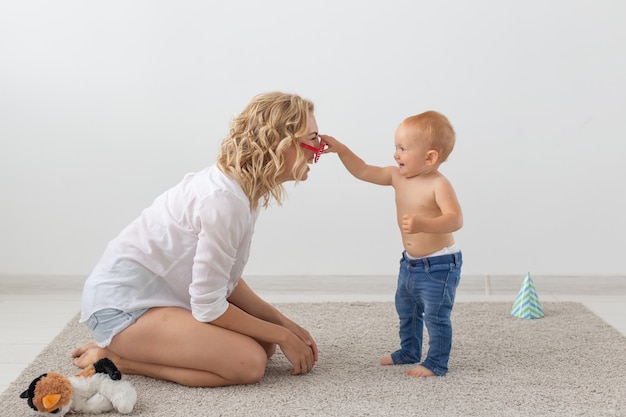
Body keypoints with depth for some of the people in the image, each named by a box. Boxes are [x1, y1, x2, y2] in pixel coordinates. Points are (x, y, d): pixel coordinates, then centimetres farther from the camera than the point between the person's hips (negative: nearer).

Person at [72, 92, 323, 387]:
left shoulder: (244, 189, 4)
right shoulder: (225, 199, -26)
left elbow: (225, 281, 9)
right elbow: (208, 307, -21)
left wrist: (283, 323, 1)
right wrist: (282, 335, -11)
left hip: (159, 296, 10)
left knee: (263, 342, 6)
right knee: (249, 361, -20)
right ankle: (117, 358, -7)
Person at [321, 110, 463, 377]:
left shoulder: (438, 185, -24)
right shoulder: (397, 177, -2)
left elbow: (455, 219, -34)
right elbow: (364, 172, 4)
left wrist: (423, 224, -49)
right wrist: (341, 150, -7)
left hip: (439, 265, -9)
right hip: (410, 262, 9)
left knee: (435, 315, -5)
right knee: (406, 310, 23)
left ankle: (436, 363, 8)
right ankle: (409, 352, 40)